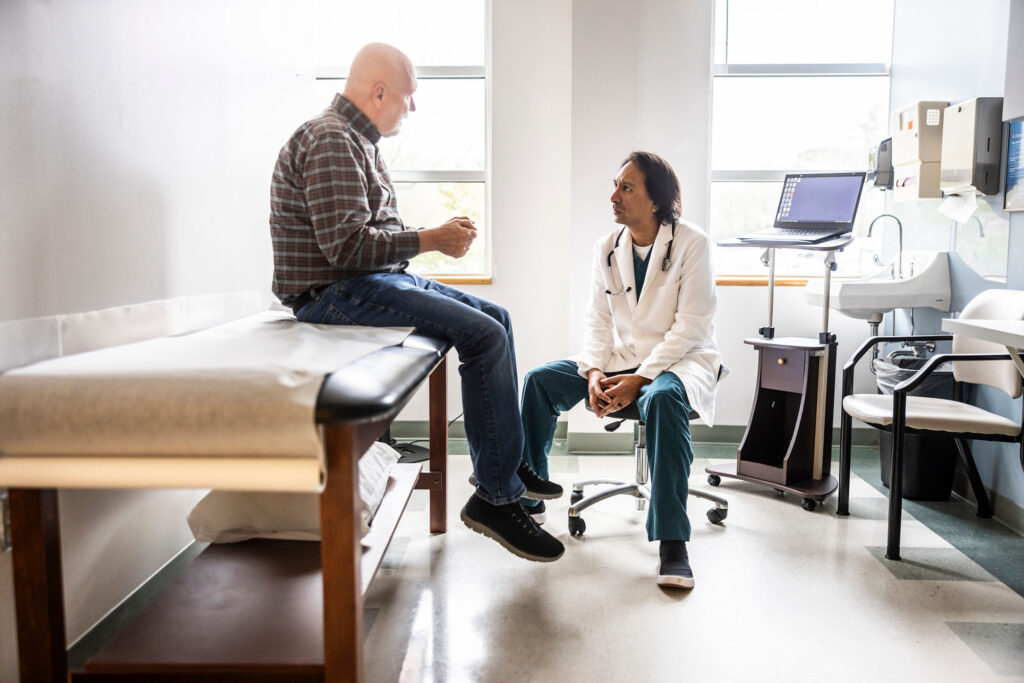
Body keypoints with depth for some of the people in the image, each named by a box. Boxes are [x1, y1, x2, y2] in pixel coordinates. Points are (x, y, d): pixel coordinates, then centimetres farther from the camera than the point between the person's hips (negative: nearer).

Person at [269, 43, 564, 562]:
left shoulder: (359, 142, 19)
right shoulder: (330, 141, -14)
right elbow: (346, 245, -24)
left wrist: (441, 235, 8)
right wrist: (431, 240, -16)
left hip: (378, 278, 11)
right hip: (335, 292, -11)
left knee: (496, 318, 10)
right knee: (484, 335, -21)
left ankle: (508, 463, 16)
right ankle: (495, 497, -13)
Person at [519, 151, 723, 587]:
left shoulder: (692, 243, -9)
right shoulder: (606, 248, 8)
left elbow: (690, 326, -14)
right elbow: (598, 319, 7)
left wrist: (640, 379, -22)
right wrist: (594, 372, -12)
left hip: (678, 359, -5)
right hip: (619, 359, 6)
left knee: (662, 398, -40)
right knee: (540, 380, -12)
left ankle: (672, 543, -35)